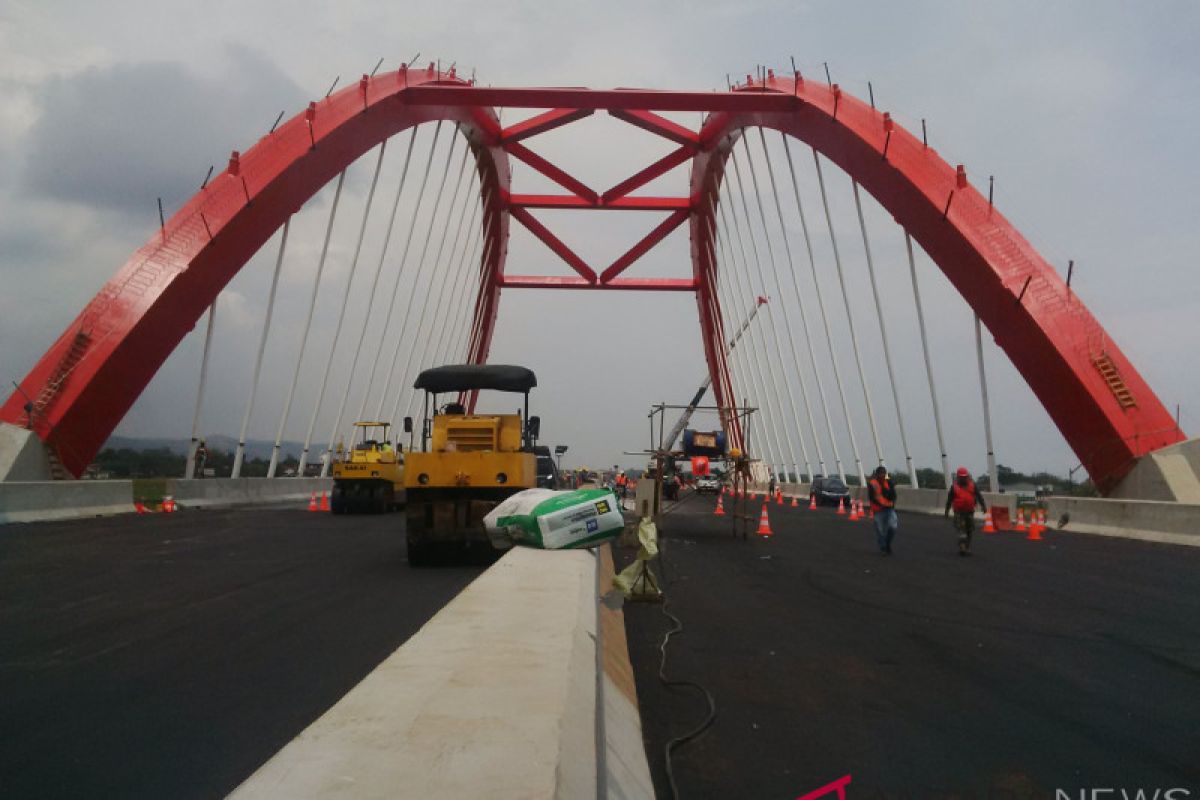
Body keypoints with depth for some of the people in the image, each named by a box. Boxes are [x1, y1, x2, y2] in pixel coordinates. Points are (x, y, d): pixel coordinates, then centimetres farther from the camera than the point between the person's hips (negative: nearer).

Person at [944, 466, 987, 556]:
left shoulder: (972, 485, 6)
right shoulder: (954, 487, 2)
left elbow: (979, 496, 1)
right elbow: (949, 499, 7)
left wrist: (983, 506, -11)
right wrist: (947, 511, 9)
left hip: (970, 512, 3)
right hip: (959, 512, -2)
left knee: (969, 531, 9)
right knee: (961, 530, -12)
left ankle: (967, 548, 21)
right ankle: (962, 548, -17)